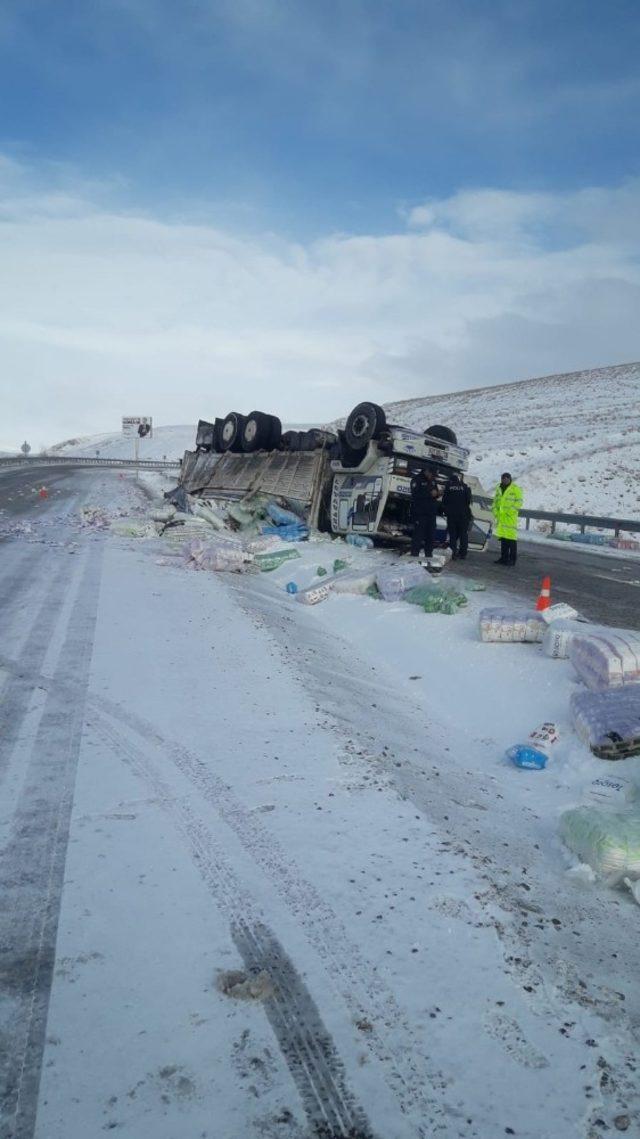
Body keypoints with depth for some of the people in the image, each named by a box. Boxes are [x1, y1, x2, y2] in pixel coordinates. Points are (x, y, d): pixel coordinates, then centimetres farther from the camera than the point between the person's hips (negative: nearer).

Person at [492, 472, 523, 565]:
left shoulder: (516, 489, -1)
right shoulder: (499, 488, 17)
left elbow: (519, 502, -7)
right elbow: (495, 501, 21)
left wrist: (509, 511, -15)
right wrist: (495, 512, 6)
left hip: (511, 518, -6)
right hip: (500, 517, 6)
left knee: (511, 538, -9)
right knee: (503, 538, 9)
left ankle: (512, 559, -6)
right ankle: (504, 558, 15)